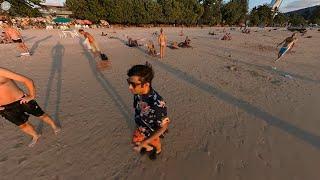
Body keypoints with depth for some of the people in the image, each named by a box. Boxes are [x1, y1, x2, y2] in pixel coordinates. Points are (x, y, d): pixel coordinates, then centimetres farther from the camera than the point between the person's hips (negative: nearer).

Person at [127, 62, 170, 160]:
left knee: (154, 144, 29)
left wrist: (144, 142, -26)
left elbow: (163, 126, -29)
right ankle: (149, 148, 64)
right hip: (141, 127, 5)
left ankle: (157, 150, 68)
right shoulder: (137, 93, -25)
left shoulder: (157, 104, -45)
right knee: (135, 140, 31)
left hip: (152, 131, -5)